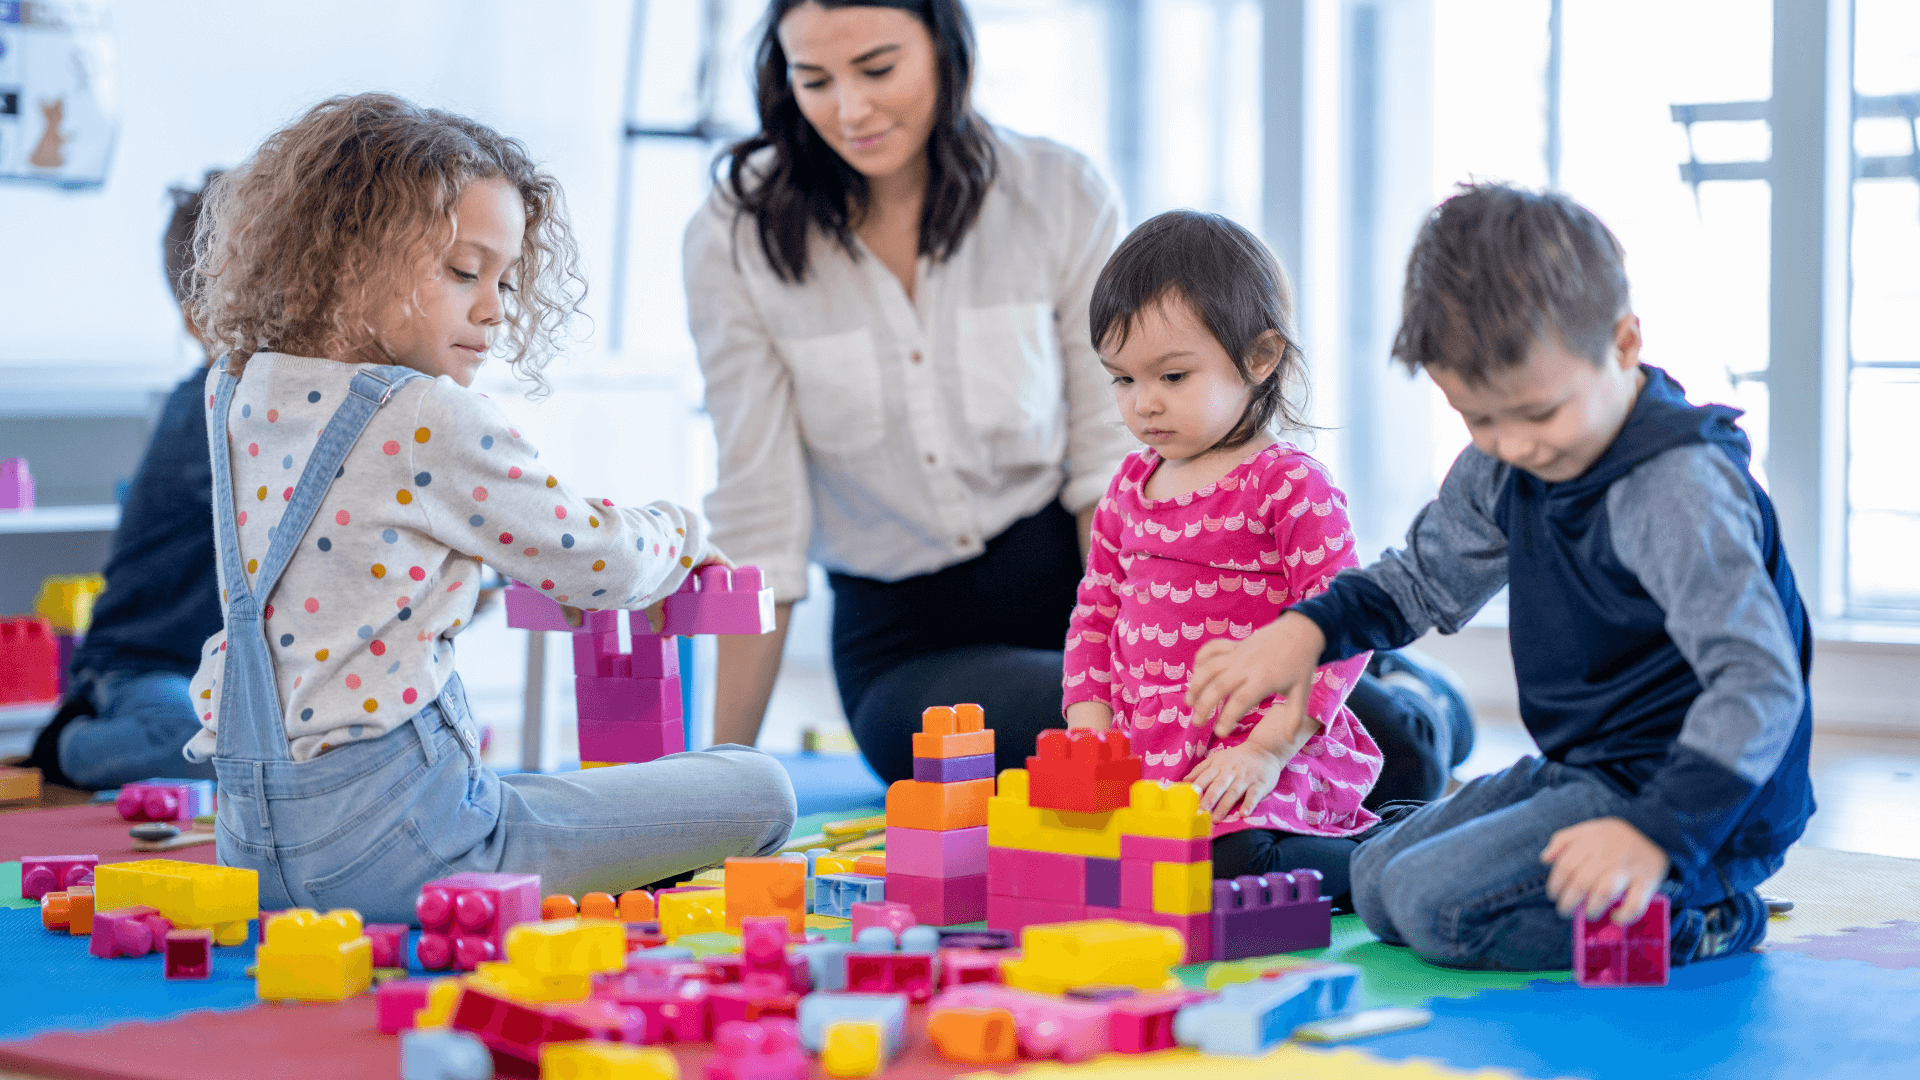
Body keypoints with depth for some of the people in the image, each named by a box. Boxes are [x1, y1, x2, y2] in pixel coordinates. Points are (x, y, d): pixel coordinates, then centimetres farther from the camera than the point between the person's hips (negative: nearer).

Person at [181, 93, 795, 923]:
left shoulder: (239, 394, 7)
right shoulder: (424, 421, -17)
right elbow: (600, 564, -4)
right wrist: (680, 531, 15)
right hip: (386, 839, -9)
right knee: (757, 791, -5)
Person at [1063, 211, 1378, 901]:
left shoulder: (1290, 485, -9)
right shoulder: (1130, 486, 14)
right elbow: (1096, 611, 19)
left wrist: (1267, 748, -20)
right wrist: (1090, 729, 4)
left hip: (1257, 754, -8)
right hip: (1143, 752, 8)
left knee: (1225, 858, -34)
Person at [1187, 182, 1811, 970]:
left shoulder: (1683, 489, -25)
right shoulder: (1501, 467, 3)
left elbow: (1759, 684, -33)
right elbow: (1424, 578, 22)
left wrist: (1657, 832, -45)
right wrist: (1307, 627, 4)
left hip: (1703, 813, -10)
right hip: (1582, 771, 10)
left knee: (1438, 902, -22)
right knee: (1375, 882, 13)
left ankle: (1693, 928, -9)